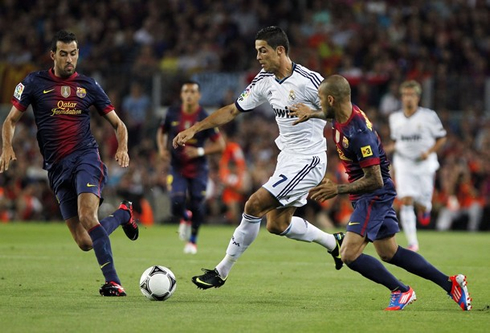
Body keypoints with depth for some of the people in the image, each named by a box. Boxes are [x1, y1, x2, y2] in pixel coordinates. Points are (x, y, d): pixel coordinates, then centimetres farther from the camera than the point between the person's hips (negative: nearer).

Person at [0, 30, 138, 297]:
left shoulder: (88, 85, 8)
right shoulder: (34, 83, 6)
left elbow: (118, 124, 14)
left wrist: (122, 148, -6)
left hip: (86, 157, -2)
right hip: (57, 167, 2)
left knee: (87, 216, -30)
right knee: (84, 243, 0)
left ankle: (112, 282, -27)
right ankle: (123, 213, 31)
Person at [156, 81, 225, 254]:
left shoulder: (205, 118, -10)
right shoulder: (172, 114, -2)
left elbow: (220, 145, -8)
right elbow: (161, 132, 17)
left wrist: (200, 151, -20)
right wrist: (162, 148, -2)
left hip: (198, 169, -1)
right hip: (177, 167, 1)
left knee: (197, 206, -1)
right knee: (177, 204, -15)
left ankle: (193, 240, 25)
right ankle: (185, 218, 23)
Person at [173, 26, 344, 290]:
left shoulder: (308, 80, -19)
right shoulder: (265, 80, 5)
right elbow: (233, 110, 11)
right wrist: (194, 129, 8)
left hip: (308, 161, -9)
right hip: (287, 159, 9)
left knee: (255, 205, -14)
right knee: (277, 224, 10)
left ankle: (222, 271, -4)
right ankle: (333, 242, 31)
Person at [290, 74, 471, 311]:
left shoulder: (358, 133, -29)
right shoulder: (343, 115, -2)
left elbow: (374, 180, -27)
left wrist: (338, 190, -25)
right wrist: (311, 114, 23)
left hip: (374, 194, -10)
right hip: (378, 195, 10)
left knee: (349, 255, -15)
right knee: (389, 254, 16)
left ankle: (401, 291, -1)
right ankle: (451, 284, 21)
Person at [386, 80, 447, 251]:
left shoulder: (429, 116, -5)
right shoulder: (395, 118, 5)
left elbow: (441, 138, 1)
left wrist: (429, 152, -14)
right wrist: (390, 148, -4)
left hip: (425, 165, -2)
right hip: (403, 165, 2)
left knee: (422, 204, -2)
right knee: (406, 202, -11)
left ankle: (426, 209, 39)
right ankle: (412, 242, -7)